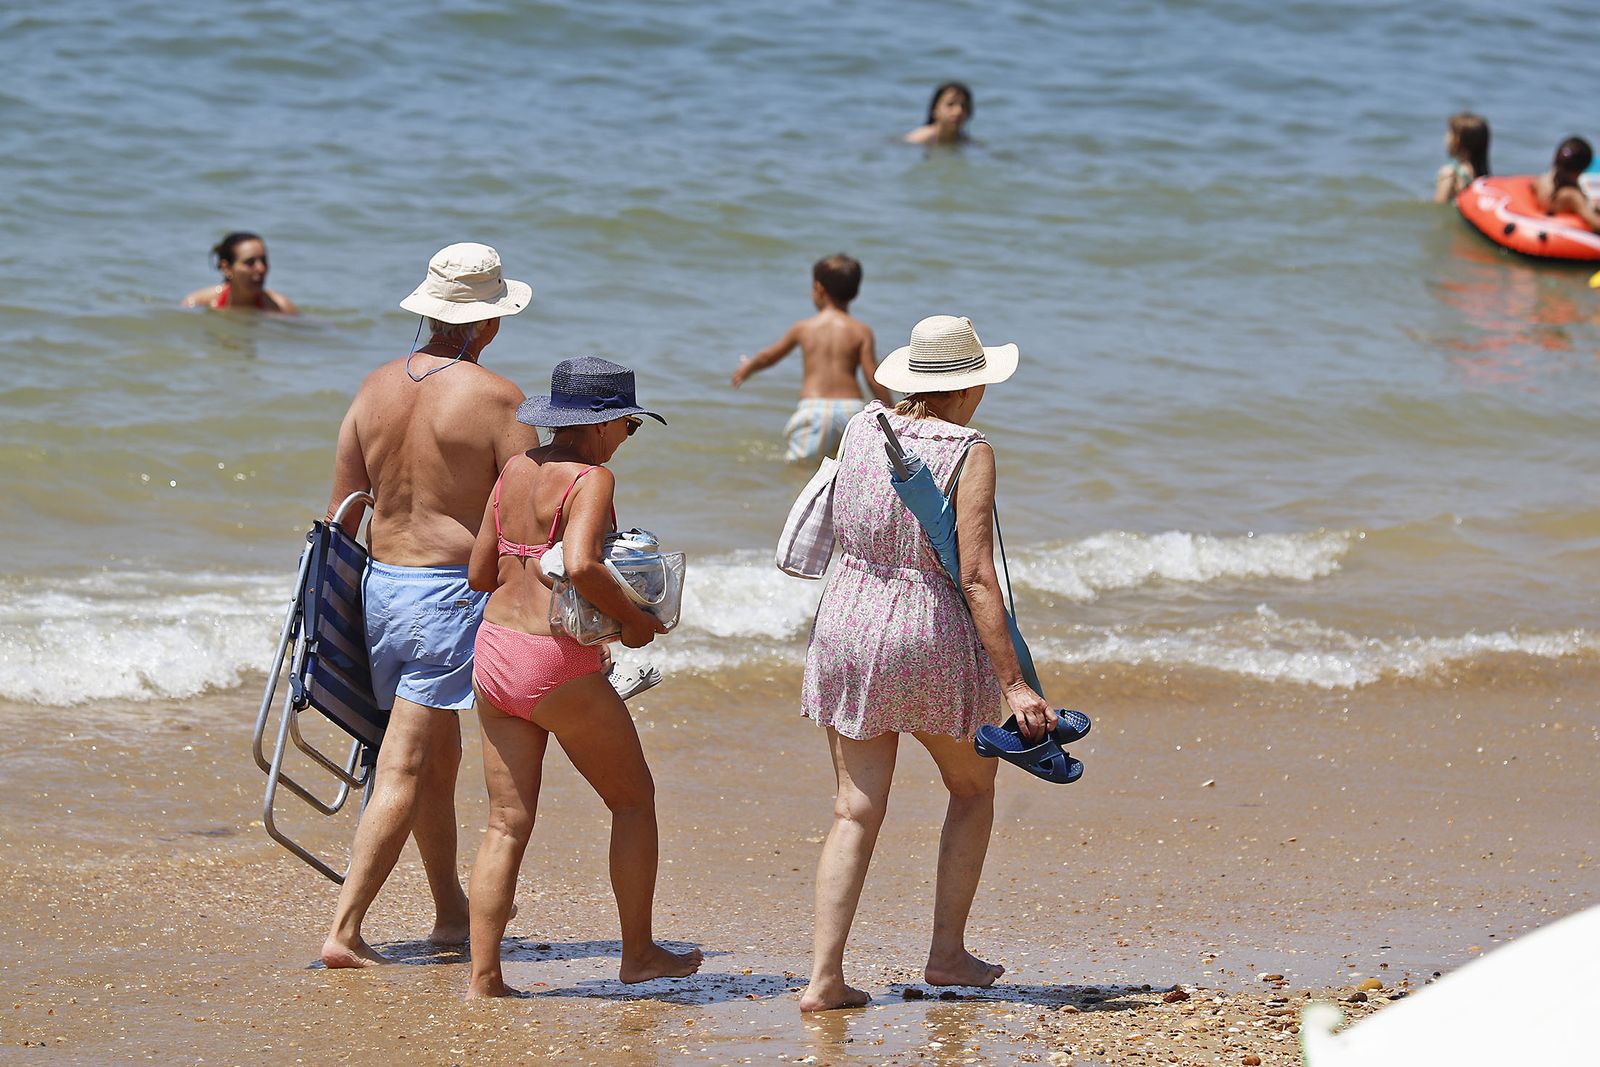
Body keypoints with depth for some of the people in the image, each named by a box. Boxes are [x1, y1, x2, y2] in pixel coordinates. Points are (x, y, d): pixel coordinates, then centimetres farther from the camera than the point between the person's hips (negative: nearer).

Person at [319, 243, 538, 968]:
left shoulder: (376, 387, 5)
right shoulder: (495, 399, -12)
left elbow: (342, 510, 10)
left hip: (382, 583, 7)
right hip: (453, 592, -7)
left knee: (439, 756, 21)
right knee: (405, 772, -6)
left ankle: (452, 912, 33)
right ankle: (344, 930, -11)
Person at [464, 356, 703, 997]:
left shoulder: (515, 470, 9)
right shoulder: (591, 479, -13)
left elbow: (480, 573, 14)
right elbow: (581, 566, -28)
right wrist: (634, 619, -14)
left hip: (494, 654, 7)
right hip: (559, 666, -7)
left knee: (507, 823, 8)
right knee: (634, 800, 13)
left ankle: (483, 977, 1)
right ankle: (639, 955, 21)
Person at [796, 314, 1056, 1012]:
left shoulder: (861, 430, 2)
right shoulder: (969, 454, -14)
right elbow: (975, 577, -19)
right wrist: (1013, 684, -18)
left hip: (847, 621, 4)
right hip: (930, 637, -4)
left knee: (856, 811, 7)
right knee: (973, 788, 20)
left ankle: (824, 975, -3)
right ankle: (946, 953, 19)